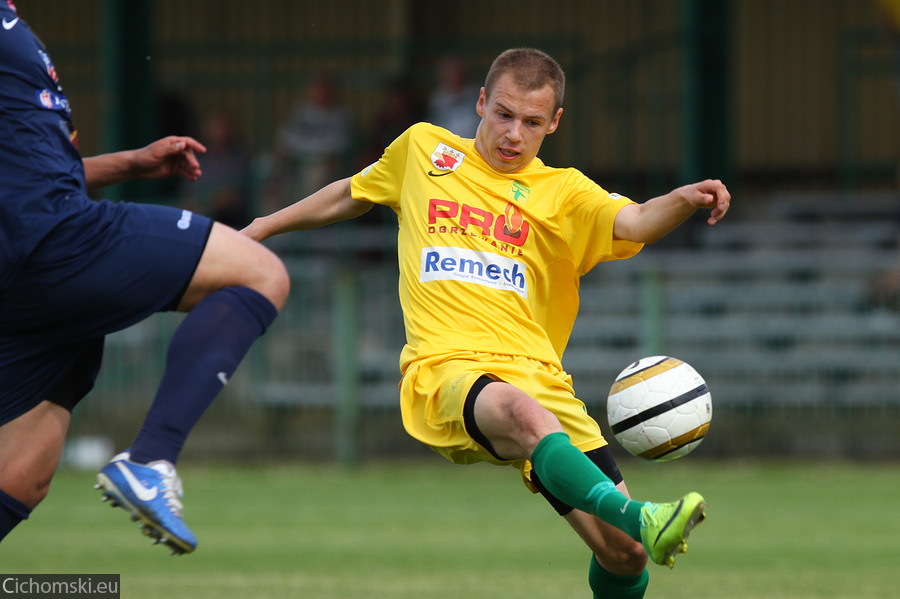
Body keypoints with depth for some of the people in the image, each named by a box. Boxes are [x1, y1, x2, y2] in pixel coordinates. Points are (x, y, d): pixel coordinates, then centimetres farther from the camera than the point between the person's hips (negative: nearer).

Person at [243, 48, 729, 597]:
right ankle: (640, 519, -61)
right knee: (524, 414, -40)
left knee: (625, 554, -14)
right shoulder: (423, 148, 18)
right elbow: (350, 196, 37)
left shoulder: (562, 193, 13)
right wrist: (264, 226, 43)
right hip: (447, 367, -2)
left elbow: (633, 223, -7)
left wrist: (684, 200, -28)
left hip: (537, 376, 2)